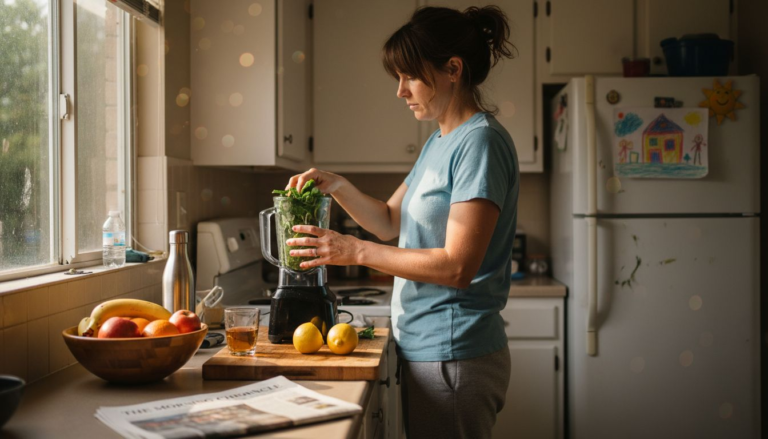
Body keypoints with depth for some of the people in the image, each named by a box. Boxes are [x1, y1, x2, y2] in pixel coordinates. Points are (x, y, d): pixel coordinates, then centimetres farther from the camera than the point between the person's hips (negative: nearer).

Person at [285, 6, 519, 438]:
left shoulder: (481, 142, -16)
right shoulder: (439, 142, 13)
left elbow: (457, 267, -22)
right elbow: (390, 222, 19)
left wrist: (355, 250, -19)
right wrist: (337, 186, 2)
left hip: (452, 355, -9)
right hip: (425, 349, 9)